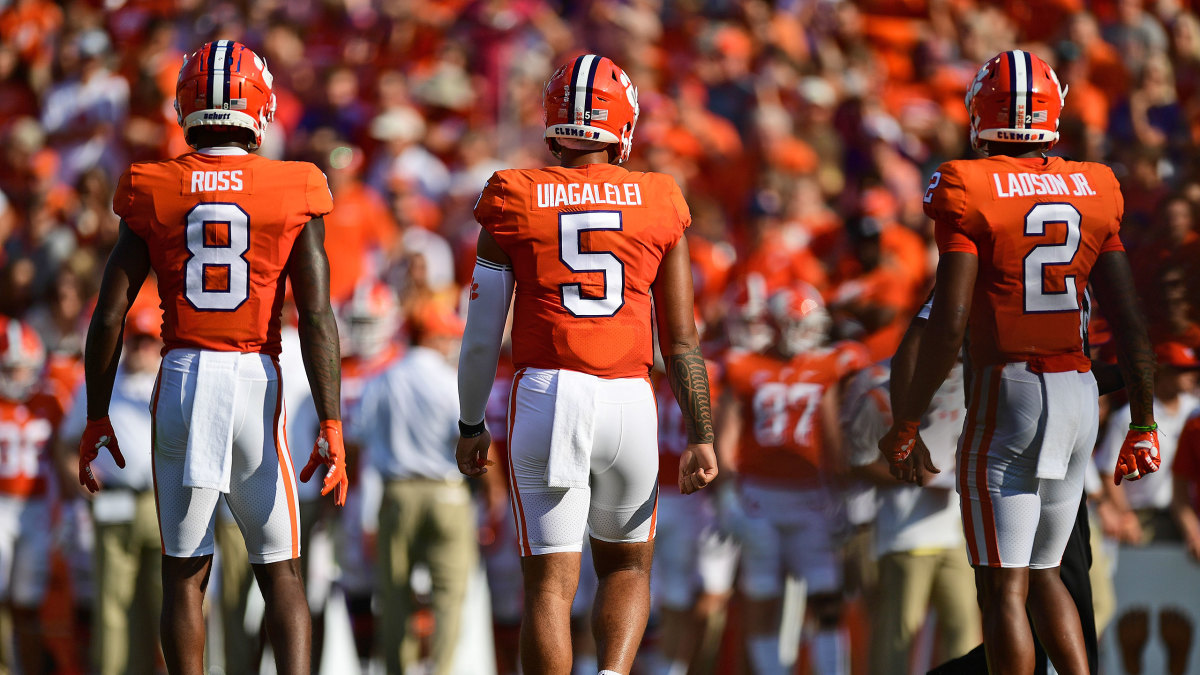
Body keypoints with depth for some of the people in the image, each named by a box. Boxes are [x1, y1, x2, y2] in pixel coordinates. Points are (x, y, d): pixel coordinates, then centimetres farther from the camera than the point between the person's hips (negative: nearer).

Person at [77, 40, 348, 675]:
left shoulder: (152, 194, 1)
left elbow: (108, 316, 1)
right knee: (280, 571, 8)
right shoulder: (294, 196, -1)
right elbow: (317, 318, -6)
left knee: (184, 572, 10)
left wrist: (96, 418, 10)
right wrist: (330, 424, -4)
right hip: (258, 380, 0)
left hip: (181, 381, 0)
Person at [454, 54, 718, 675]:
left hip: (544, 397, -1)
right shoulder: (659, 205, 5)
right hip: (629, 399, 1)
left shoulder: (514, 202, 2)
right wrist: (701, 437, 11)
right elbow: (681, 339, 6)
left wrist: (471, 426, 14)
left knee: (550, 580, 2)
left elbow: (483, 332, 3)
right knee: (626, 566, 19)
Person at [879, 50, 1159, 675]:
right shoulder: (1091, 191, 6)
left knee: (1003, 586, -2)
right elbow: (1128, 319, 7)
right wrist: (1143, 423, 15)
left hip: (1007, 389, -6)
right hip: (1080, 392, 6)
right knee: (1042, 572, 19)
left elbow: (949, 321, -14)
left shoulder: (969, 191, -9)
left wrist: (905, 426, -6)